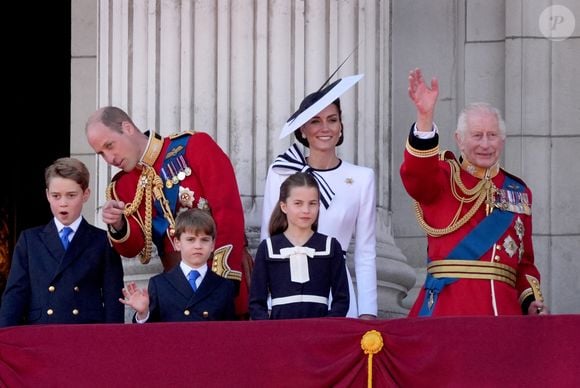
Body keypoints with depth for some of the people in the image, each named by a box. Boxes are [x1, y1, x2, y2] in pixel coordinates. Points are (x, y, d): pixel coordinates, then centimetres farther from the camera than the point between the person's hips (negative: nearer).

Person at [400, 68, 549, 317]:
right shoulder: (443, 177, 5)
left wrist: (534, 302, 6)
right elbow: (416, 174, -20)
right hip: (449, 306, -4)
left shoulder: (518, 191, 18)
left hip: (503, 307, 4)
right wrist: (425, 115, -33)